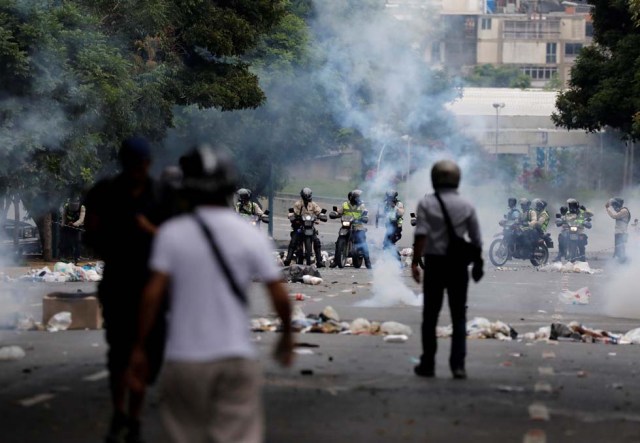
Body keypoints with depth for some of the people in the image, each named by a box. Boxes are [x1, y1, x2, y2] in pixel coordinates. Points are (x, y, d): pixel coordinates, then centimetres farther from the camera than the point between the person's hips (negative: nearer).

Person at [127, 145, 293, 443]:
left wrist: (139, 348, -2)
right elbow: (280, 296, -2)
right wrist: (287, 335, 16)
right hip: (236, 357, -1)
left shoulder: (171, 234, -3)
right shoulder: (253, 238, -2)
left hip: (184, 359, 1)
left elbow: (153, 293, -9)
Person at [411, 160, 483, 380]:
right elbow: (476, 239, 5)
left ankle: (428, 364, 12)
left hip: (434, 263, -1)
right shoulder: (466, 206, 2)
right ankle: (458, 365, -4)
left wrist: (415, 262, -17)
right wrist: (478, 263, 19)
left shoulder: (426, 203, -3)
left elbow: (421, 235, -15)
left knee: (430, 315, 8)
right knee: (459, 316, 5)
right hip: (458, 265, 1)